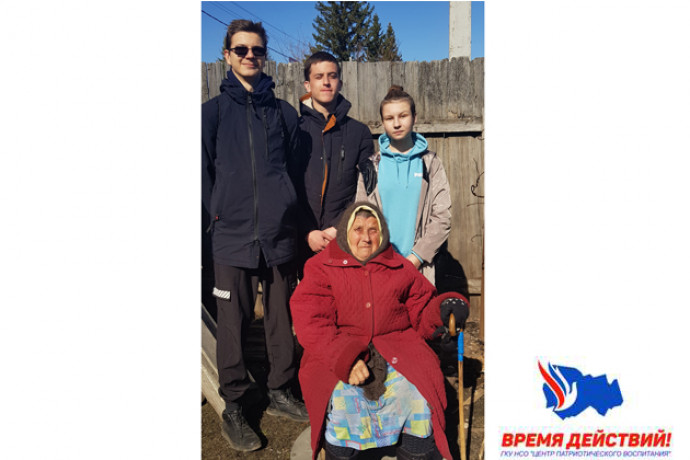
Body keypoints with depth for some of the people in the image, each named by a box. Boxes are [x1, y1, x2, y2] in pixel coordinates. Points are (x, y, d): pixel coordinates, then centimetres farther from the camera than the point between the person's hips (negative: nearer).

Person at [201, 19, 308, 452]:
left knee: (283, 317, 10)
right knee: (234, 323, 3)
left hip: (280, 233, 2)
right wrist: (220, 210, 1)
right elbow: (203, 169, 5)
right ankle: (235, 405, 19)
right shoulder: (213, 111, 6)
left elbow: (294, 165, 14)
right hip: (233, 236, -2)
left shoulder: (284, 112, 11)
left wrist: (284, 209, 8)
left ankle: (281, 391, 28)